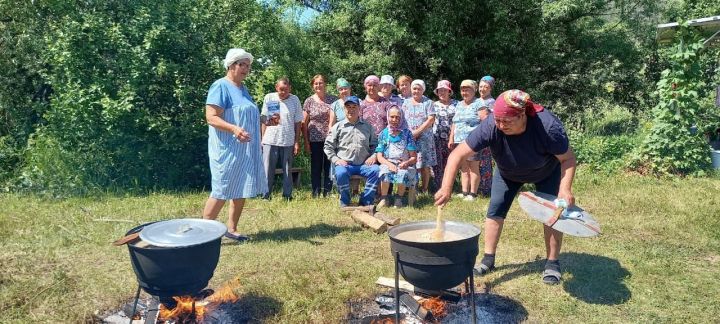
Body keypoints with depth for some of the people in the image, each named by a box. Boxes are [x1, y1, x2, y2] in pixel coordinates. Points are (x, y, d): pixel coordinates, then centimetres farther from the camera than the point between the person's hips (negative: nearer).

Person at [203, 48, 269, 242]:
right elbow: (211, 117, -19)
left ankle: (231, 229, 20)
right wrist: (234, 129, -33)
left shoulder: (243, 88, 17)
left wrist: (265, 120, 14)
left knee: (242, 190, 10)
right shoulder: (220, 86, -10)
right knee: (222, 192, -8)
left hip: (245, 150, 9)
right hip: (228, 149, -9)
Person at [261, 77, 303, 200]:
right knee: (268, 171, 1)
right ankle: (266, 196, 7)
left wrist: (297, 142, -1)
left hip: (288, 142, 0)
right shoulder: (269, 98, 3)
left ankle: (287, 196, 15)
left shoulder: (295, 100, 1)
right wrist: (263, 139, 3)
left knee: (287, 171, 8)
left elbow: (298, 123, 3)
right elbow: (264, 119, 7)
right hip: (270, 140, 0)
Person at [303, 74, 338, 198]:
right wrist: (306, 142, -2)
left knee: (329, 167, 5)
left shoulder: (333, 99, 5)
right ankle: (316, 195, 14)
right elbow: (304, 123, 3)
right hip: (315, 140, 0)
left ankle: (327, 194, 15)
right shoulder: (309, 101, 3)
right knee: (316, 168, 5)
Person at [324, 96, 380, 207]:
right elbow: (328, 146, 10)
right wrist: (336, 159, -4)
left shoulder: (367, 127, 16)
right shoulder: (338, 127, 10)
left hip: (363, 164, 2)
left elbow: (375, 144, 20)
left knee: (376, 170, -28)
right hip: (344, 164, -2)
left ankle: (366, 203, -17)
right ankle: (345, 204, -14)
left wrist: (373, 156, 1)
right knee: (341, 173, -35)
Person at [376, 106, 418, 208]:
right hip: (387, 163, 1)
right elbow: (379, 157, 2)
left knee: (403, 173, -34)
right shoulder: (384, 134, 7)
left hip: (404, 165, 0)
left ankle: (399, 199, -10)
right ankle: (384, 199, -15)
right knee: (385, 172, -34)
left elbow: (414, 157, 2)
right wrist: (389, 164, -18)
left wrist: (406, 163, -20)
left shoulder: (407, 133, 4)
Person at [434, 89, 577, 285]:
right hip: (508, 173, 2)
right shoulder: (490, 126, -38)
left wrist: (565, 189, -42)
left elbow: (568, 159, -27)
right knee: (495, 210, -4)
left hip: (547, 172, -1)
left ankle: (552, 263, 12)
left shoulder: (548, 125, -40)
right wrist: (446, 188, -48)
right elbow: (457, 155, -38)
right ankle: (488, 260, 9)